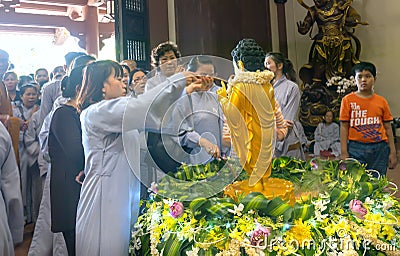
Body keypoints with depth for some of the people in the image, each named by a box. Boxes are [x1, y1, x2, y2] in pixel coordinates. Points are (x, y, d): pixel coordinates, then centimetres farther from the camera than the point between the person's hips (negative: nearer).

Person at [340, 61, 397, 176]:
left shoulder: (381, 101, 8)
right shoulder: (348, 100, 2)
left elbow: (388, 128, 10)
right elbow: (344, 127, 0)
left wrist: (393, 152, 5)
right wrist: (344, 153, -6)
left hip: (380, 149, 2)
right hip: (356, 149, -2)